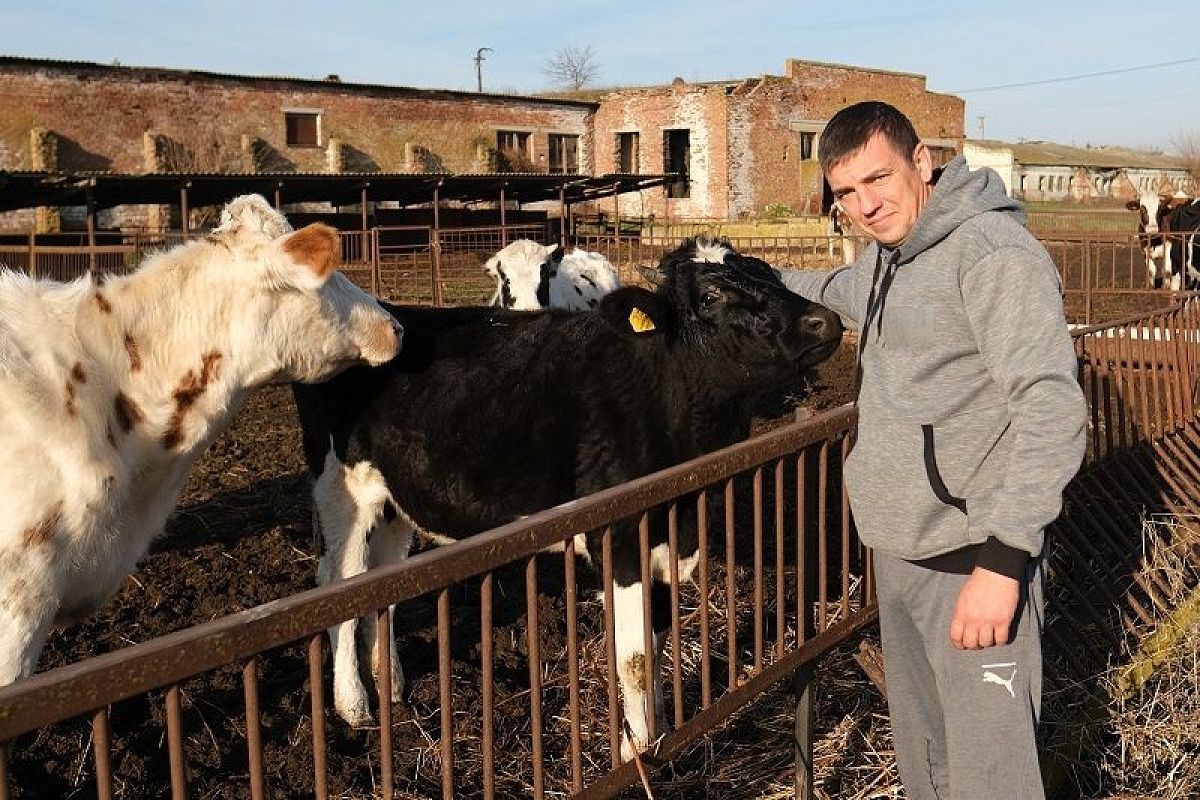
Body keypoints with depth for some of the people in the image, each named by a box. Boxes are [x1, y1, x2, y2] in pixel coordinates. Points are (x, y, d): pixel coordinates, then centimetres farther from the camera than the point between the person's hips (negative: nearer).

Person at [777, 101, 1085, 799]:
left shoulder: (994, 251, -16)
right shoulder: (884, 258, 13)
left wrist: (1002, 561, -28)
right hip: (897, 552, 9)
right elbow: (838, 289, 39)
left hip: (974, 558, -9)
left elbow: (1051, 407, -24)